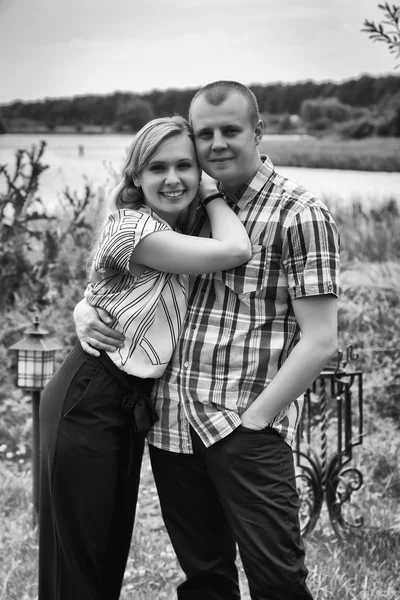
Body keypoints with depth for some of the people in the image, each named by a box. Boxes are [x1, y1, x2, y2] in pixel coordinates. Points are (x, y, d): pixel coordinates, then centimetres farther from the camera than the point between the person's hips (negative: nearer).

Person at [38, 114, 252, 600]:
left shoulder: (177, 232, 10)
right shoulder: (132, 226, -19)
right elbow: (235, 251, -24)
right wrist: (213, 196, -9)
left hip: (130, 404, 9)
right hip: (86, 403, -9)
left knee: (113, 547, 17)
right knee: (79, 555, 2)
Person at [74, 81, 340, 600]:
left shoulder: (300, 216, -5)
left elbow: (319, 342, -9)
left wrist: (252, 421, -13)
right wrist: (85, 308, 2)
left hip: (246, 427, -5)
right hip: (171, 422, 5)